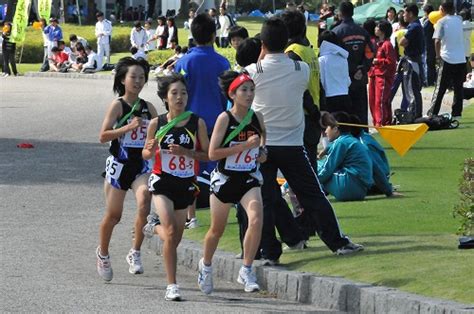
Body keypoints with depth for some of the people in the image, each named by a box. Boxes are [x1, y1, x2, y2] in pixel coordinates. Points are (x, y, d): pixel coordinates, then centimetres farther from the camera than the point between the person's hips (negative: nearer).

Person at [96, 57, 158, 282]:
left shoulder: (148, 108, 7)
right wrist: (129, 127, -24)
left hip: (142, 165, 3)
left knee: (144, 201, -24)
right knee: (113, 215, 7)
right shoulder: (118, 105, -6)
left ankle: (135, 253, -12)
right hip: (119, 164, -3)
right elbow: (103, 136, -14)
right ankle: (103, 253, 34)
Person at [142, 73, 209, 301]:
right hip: (162, 182, -2)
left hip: (186, 184, 2)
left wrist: (186, 152, -18)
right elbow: (146, 155, 6)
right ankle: (171, 285, -10)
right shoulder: (157, 124, -5)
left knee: (175, 238, 14)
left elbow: (208, 154, -2)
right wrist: (151, 149, -17)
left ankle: (154, 229, 50)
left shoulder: (197, 123, -6)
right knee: (171, 233, -18)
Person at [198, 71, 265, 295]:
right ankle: (206, 265, 42)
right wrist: (245, 145, -25)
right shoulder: (224, 119, -16)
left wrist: (262, 150, -1)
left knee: (256, 219, -22)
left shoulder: (257, 117, -3)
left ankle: (246, 270, -11)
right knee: (217, 229, 13)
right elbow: (212, 153, -21)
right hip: (224, 178, -2)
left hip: (249, 179, 3)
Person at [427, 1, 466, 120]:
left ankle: (432, 113, 0)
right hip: (461, 59, 4)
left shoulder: (442, 22, -6)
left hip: (447, 60, -4)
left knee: (440, 89, 1)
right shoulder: (459, 20, 8)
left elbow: (437, 40, -14)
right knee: (458, 88, 9)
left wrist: (438, 56, -5)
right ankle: (456, 113, 7)